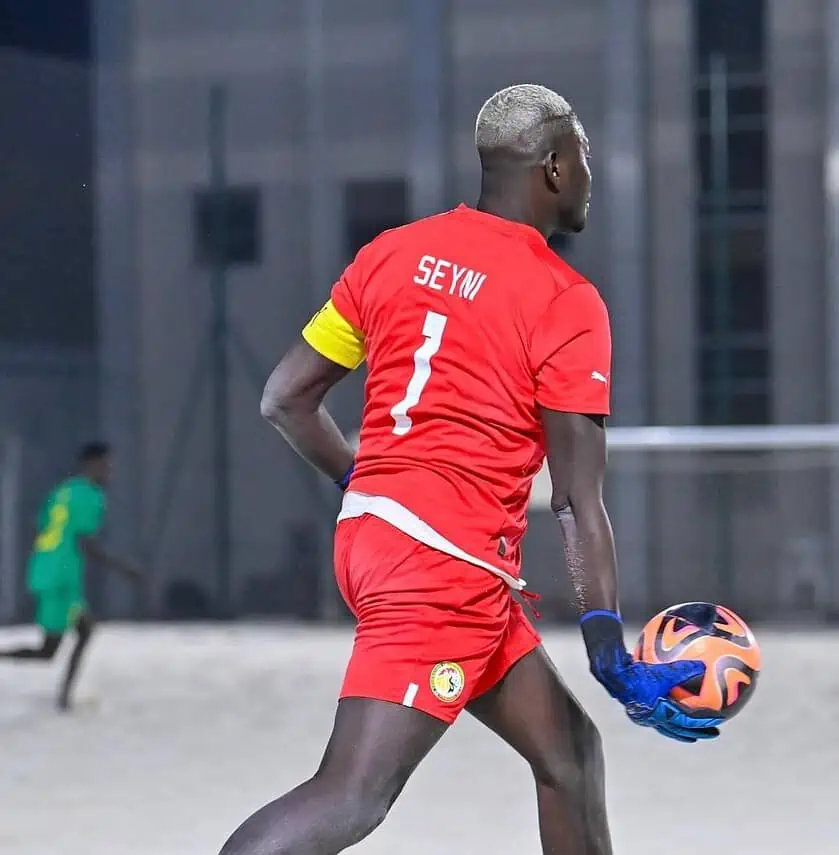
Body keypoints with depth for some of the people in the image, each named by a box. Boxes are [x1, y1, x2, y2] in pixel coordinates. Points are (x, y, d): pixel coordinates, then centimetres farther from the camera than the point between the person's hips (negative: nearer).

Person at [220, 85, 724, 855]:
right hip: (448, 562, -8)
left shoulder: (391, 252, 10)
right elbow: (579, 505, -9)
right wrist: (612, 661, -6)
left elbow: (286, 400, 13)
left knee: (568, 750, 17)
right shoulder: (567, 305, -7)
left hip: (370, 531, 8)